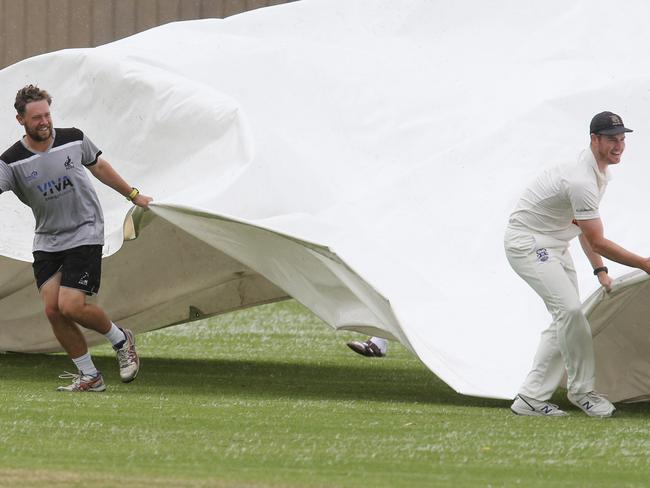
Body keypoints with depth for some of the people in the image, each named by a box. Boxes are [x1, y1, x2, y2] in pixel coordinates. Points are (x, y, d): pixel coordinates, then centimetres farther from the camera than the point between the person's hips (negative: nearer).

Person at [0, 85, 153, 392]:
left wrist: (133, 195, 24)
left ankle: (121, 340, 12)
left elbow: (99, 167, 13)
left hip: (84, 234, -2)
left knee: (70, 306, -15)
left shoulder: (74, 139, -6)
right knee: (52, 309, -7)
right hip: (47, 241, 2)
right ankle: (89, 377, 7)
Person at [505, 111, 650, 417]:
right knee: (570, 309, -22)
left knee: (565, 319, 4)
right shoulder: (582, 181, -29)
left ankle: (530, 398, 5)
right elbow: (597, 243, -26)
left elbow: (583, 227, 16)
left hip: (555, 246, 11)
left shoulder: (599, 170, 4)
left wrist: (600, 270, 10)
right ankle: (581, 390, -11)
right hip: (527, 242, -11)